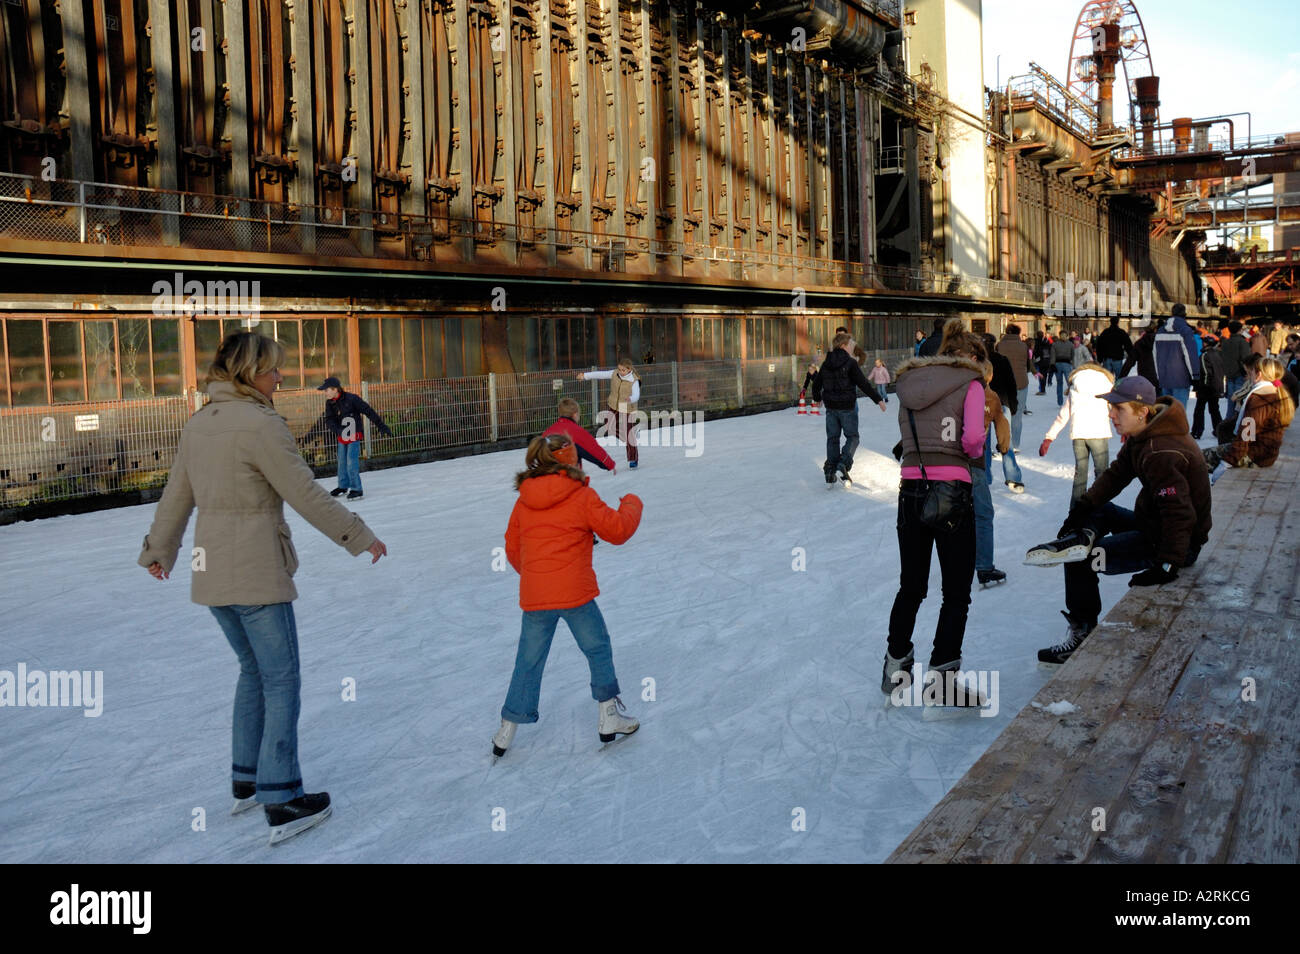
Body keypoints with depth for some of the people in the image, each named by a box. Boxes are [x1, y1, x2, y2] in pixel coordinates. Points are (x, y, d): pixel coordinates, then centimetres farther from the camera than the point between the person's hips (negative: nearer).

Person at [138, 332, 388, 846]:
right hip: (257, 575, -8)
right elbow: (306, 495, -16)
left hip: (212, 573, 8)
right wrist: (361, 537, -6)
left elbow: (175, 495, 17)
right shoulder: (260, 424, -16)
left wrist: (158, 549, 31)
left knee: (253, 671, 21)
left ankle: (246, 783, 30)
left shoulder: (198, 424, 9)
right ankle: (282, 803, 3)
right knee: (281, 682, 0)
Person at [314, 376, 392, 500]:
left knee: (351, 462, -13)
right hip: (341, 436, 7)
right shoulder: (330, 403, -1)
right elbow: (329, 419, -3)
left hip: (354, 435, -7)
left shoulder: (352, 399, -20)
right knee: (342, 462, 15)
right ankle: (343, 486, 32)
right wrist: (337, 430, -24)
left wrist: (382, 426, -15)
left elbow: (368, 411, -16)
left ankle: (356, 489, -5)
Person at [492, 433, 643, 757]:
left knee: (529, 661, 15)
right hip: (575, 593, -4)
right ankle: (608, 716, 21)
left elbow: (512, 548, 15)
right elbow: (617, 530, -4)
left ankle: (507, 730, 19)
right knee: (598, 650, 16)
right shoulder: (581, 496, -7)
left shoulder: (524, 500, 8)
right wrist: (632, 504, 15)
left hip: (533, 596, 4)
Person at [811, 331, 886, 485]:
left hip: (830, 407, 5)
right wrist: (878, 399, -8)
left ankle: (830, 471, 11)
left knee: (832, 438, 12)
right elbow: (863, 384, -15)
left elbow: (817, 383, 15)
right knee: (852, 437, 6)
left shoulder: (826, 364, 6)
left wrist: (817, 398, 35)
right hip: (847, 407, -5)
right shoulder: (850, 363, -12)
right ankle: (843, 465, -12)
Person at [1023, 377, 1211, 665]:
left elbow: (1179, 514, -33)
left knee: (1081, 562, -11)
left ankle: (1082, 634, 1)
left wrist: (1167, 567, -33)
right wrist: (1084, 507, -2)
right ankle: (1083, 536, -13)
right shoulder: (1142, 436, 1)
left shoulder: (1162, 454, -30)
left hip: (1179, 543, -10)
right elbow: (1116, 474, 8)